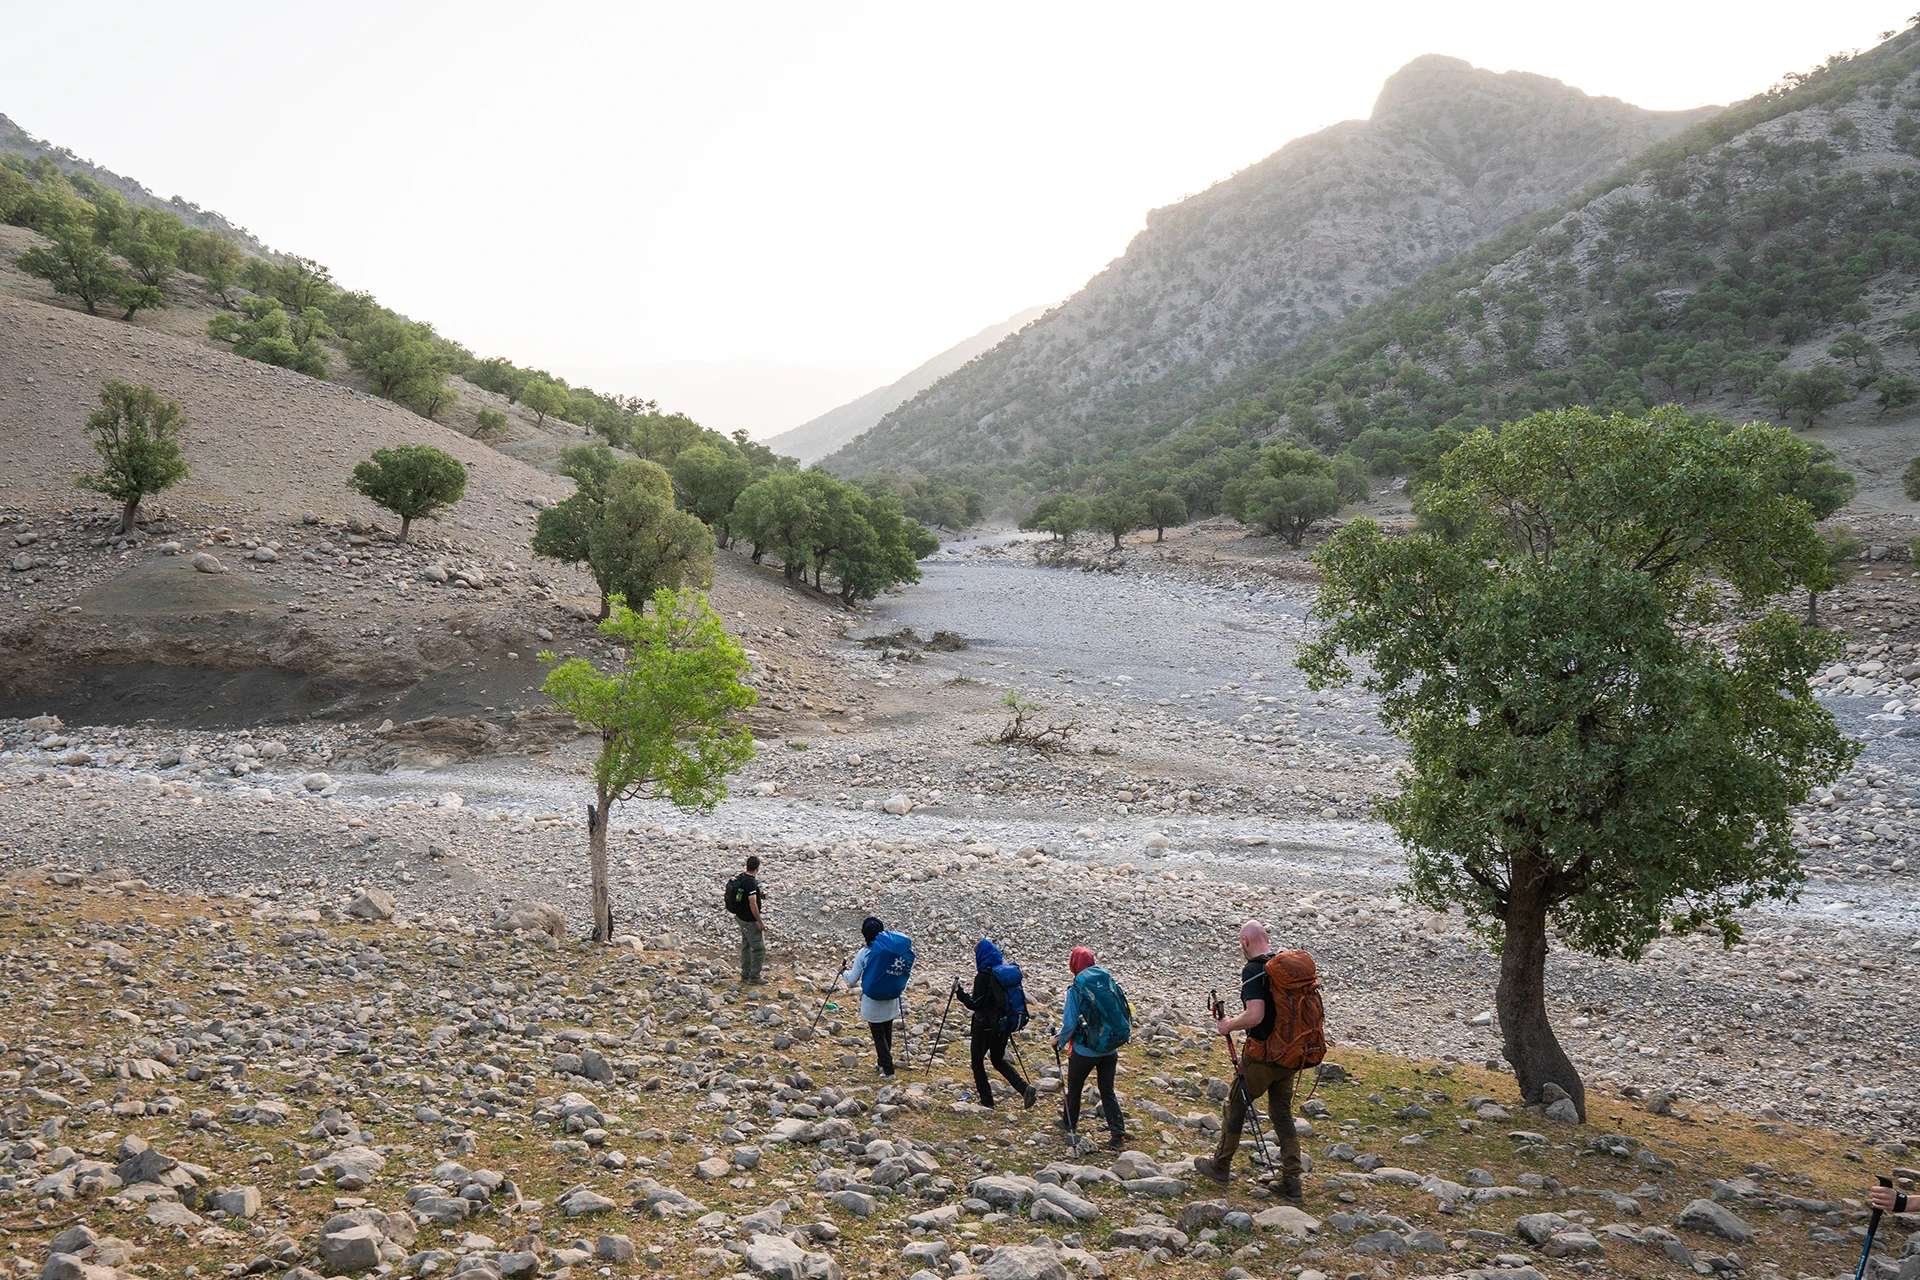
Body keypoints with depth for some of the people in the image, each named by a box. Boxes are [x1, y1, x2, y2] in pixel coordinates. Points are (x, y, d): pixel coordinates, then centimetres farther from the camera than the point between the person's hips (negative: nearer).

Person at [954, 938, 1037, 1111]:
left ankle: (986, 1101, 11)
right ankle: (1025, 1089, 3)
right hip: (1003, 1023, 7)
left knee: (977, 1061, 11)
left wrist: (959, 991, -10)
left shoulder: (984, 975, -16)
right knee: (998, 1059, 20)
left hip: (985, 1025, -7)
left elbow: (975, 1004, -16)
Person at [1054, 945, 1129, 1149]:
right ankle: (1118, 1134, 4)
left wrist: (1060, 1040, 3)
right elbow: (1119, 1013, 9)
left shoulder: (1076, 989, -16)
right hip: (1111, 1048, 4)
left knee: (1074, 1088, 19)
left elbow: (1070, 1023, -17)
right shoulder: (1109, 982, -2)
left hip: (1086, 1050, -4)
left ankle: (1070, 1125, 35)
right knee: (1108, 1091, 13)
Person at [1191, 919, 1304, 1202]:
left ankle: (1220, 1166, 25)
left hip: (1262, 1056, -7)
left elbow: (1255, 1016, -28)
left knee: (1235, 1106, 12)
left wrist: (1228, 1025, -9)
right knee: (1283, 1115, 14)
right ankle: (1291, 1182, 11)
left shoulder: (1253, 970, -18)